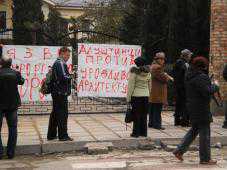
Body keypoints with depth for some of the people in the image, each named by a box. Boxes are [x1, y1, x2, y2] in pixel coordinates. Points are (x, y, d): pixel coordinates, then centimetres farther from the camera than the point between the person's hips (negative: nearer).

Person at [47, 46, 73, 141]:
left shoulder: (56, 63, 18)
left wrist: (68, 76, 9)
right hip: (61, 93, -10)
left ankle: (51, 135, 19)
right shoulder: (61, 63, -14)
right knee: (62, 114, -5)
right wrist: (71, 76, -5)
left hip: (55, 92, 10)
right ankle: (63, 135, -1)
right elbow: (63, 77, -24)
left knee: (55, 113, 14)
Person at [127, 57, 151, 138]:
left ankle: (136, 132, 5)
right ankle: (144, 132, 15)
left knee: (136, 115, 1)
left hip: (136, 95, -4)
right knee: (144, 115, 10)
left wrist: (128, 98, -5)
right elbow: (149, 85, 11)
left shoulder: (134, 72, -11)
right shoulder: (148, 72, 4)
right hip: (146, 95, 5)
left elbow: (131, 86, -10)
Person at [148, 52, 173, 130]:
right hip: (158, 92, -11)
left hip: (153, 93, 11)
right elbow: (163, 78, -16)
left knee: (152, 109, 14)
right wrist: (169, 78, 1)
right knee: (157, 109, -6)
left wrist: (166, 75, 3)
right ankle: (157, 124, -4)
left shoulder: (153, 66, 17)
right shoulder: (157, 67, -17)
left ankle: (151, 123, 21)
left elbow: (162, 74, 21)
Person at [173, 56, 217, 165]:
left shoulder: (189, 76, 10)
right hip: (201, 109, -9)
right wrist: (215, 86, -7)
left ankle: (179, 151, 19)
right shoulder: (201, 77, -19)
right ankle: (205, 158, 9)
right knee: (204, 132, 1)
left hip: (192, 107, 9)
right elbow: (207, 92, -25)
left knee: (194, 130, 20)